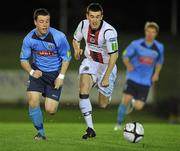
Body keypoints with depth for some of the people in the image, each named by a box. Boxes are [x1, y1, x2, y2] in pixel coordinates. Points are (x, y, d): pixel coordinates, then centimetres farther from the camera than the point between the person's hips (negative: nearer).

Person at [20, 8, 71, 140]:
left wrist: (61, 77, -11)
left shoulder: (59, 37, -18)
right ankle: (41, 132, 1)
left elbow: (66, 57, -5)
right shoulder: (29, 39, -12)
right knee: (33, 100, -19)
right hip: (37, 72, 2)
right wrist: (31, 72, -18)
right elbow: (24, 59, 0)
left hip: (55, 74, -2)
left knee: (50, 110, -9)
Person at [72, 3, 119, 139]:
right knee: (83, 92, -23)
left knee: (103, 104, 4)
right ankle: (90, 129, -19)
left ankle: (106, 95, 44)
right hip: (90, 62, 3)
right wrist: (77, 49, -13)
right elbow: (76, 40, 9)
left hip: (106, 65, -3)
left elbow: (114, 55, -26)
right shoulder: (83, 25, -12)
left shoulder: (109, 32, -28)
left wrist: (106, 76, -28)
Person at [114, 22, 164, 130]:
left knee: (138, 107, -8)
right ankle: (119, 124, 3)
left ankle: (133, 103, 31)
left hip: (146, 81, 2)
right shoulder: (136, 44, -7)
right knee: (126, 99, -19)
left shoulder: (159, 48, 1)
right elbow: (125, 56, 4)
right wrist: (128, 65, -15)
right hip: (133, 78, -2)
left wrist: (156, 74, 4)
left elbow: (159, 62, 18)